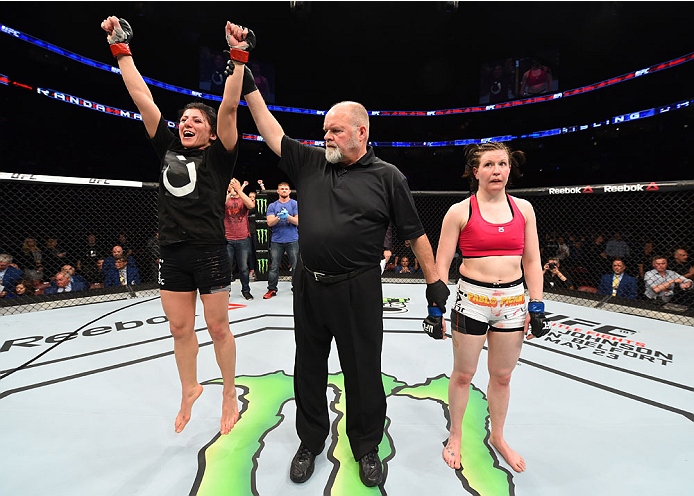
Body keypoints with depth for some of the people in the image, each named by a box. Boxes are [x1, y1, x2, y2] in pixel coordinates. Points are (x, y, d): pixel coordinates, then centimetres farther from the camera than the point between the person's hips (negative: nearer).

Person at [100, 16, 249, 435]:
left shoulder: (217, 156, 0)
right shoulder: (168, 149, 11)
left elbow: (229, 108, -11)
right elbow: (142, 97, 14)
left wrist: (238, 57, -15)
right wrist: (121, 48, 16)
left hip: (210, 252, -5)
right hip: (172, 253, 5)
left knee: (218, 326, 5)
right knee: (180, 328, 14)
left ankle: (230, 395, 23)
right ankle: (189, 390, 35)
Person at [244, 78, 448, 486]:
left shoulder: (387, 176, -3)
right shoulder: (311, 163, 8)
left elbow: (416, 234, -1)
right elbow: (272, 132, 12)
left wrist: (435, 281, -1)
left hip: (358, 291, -4)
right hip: (309, 285, 4)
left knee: (363, 372, 10)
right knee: (309, 368, 17)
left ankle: (367, 447, 35)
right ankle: (310, 442, 40)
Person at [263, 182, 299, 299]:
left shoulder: (295, 204, 6)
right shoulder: (272, 206, 11)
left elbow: (298, 222, -3)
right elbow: (270, 223, 0)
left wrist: (288, 216, -20)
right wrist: (279, 217, -19)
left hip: (292, 240, -1)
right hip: (276, 241, 1)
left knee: (295, 266, 1)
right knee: (274, 267, 3)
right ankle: (272, 289, 14)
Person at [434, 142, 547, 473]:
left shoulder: (523, 209, 5)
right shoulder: (459, 212, -6)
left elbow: (532, 262, 9)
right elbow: (442, 264, -5)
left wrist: (536, 307, 5)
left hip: (513, 301, 4)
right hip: (472, 300, -3)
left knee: (502, 376, 17)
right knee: (463, 375, 10)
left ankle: (497, 437, 41)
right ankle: (455, 436, 34)